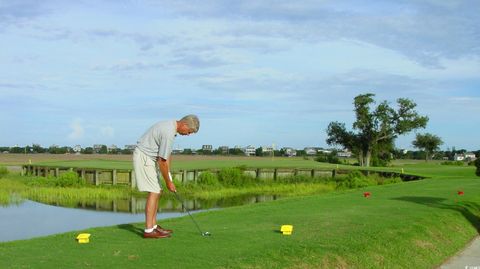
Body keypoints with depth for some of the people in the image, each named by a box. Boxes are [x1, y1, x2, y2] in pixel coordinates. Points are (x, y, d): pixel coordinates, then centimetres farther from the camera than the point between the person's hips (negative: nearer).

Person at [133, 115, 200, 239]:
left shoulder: (171, 126, 7)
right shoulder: (169, 133, -25)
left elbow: (167, 154, 13)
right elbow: (162, 161, -21)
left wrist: (169, 177, 10)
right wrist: (168, 182, -10)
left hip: (148, 158, 10)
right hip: (144, 158, -10)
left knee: (157, 191, 11)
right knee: (154, 192, -11)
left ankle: (153, 226, 15)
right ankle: (148, 230, -10)